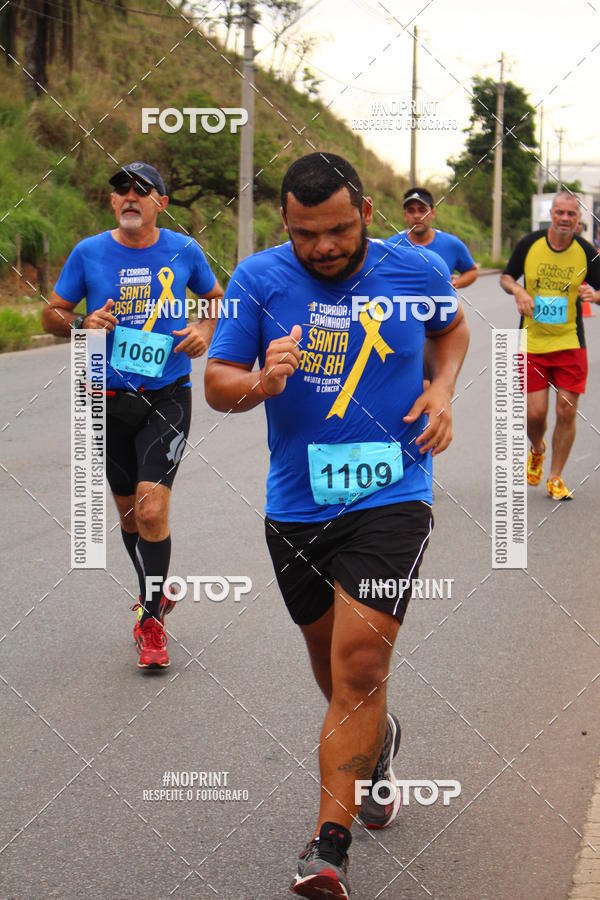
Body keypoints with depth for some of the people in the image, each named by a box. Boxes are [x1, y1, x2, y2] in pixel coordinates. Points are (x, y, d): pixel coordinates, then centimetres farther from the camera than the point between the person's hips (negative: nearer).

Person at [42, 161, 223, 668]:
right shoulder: (88, 253, 0)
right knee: (128, 511, 13)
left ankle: (151, 619, -1)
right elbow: (52, 314, 7)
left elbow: (215, 297, 17)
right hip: (110, 398, 2)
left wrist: (206, 330, -4)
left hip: (168, 396, -2)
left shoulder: (184, 251, 0)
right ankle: (155, 593, 38)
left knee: (152, 509, -15)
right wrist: (83, 324, -14)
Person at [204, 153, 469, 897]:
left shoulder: (417, 271, -3)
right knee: (334, 665, 17)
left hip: (390, 499, -2)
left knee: (359, 666, -15)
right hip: (296, 505, 3)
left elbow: (452, 327, 19)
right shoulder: (259, 278, -5)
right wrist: (260, 382, -26)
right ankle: (378, 741, 51)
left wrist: (441, 389, -1)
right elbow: (217, 383, -4)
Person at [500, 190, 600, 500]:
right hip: (532, 343, 0)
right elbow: (506, 276, 9)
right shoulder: (529, 244, -4)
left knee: (566, 411, -2)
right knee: (535, 413, -2)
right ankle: (536, 450, 34)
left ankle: (555, 479, 14)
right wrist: (518, 291, -13)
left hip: (570, 343, 0)